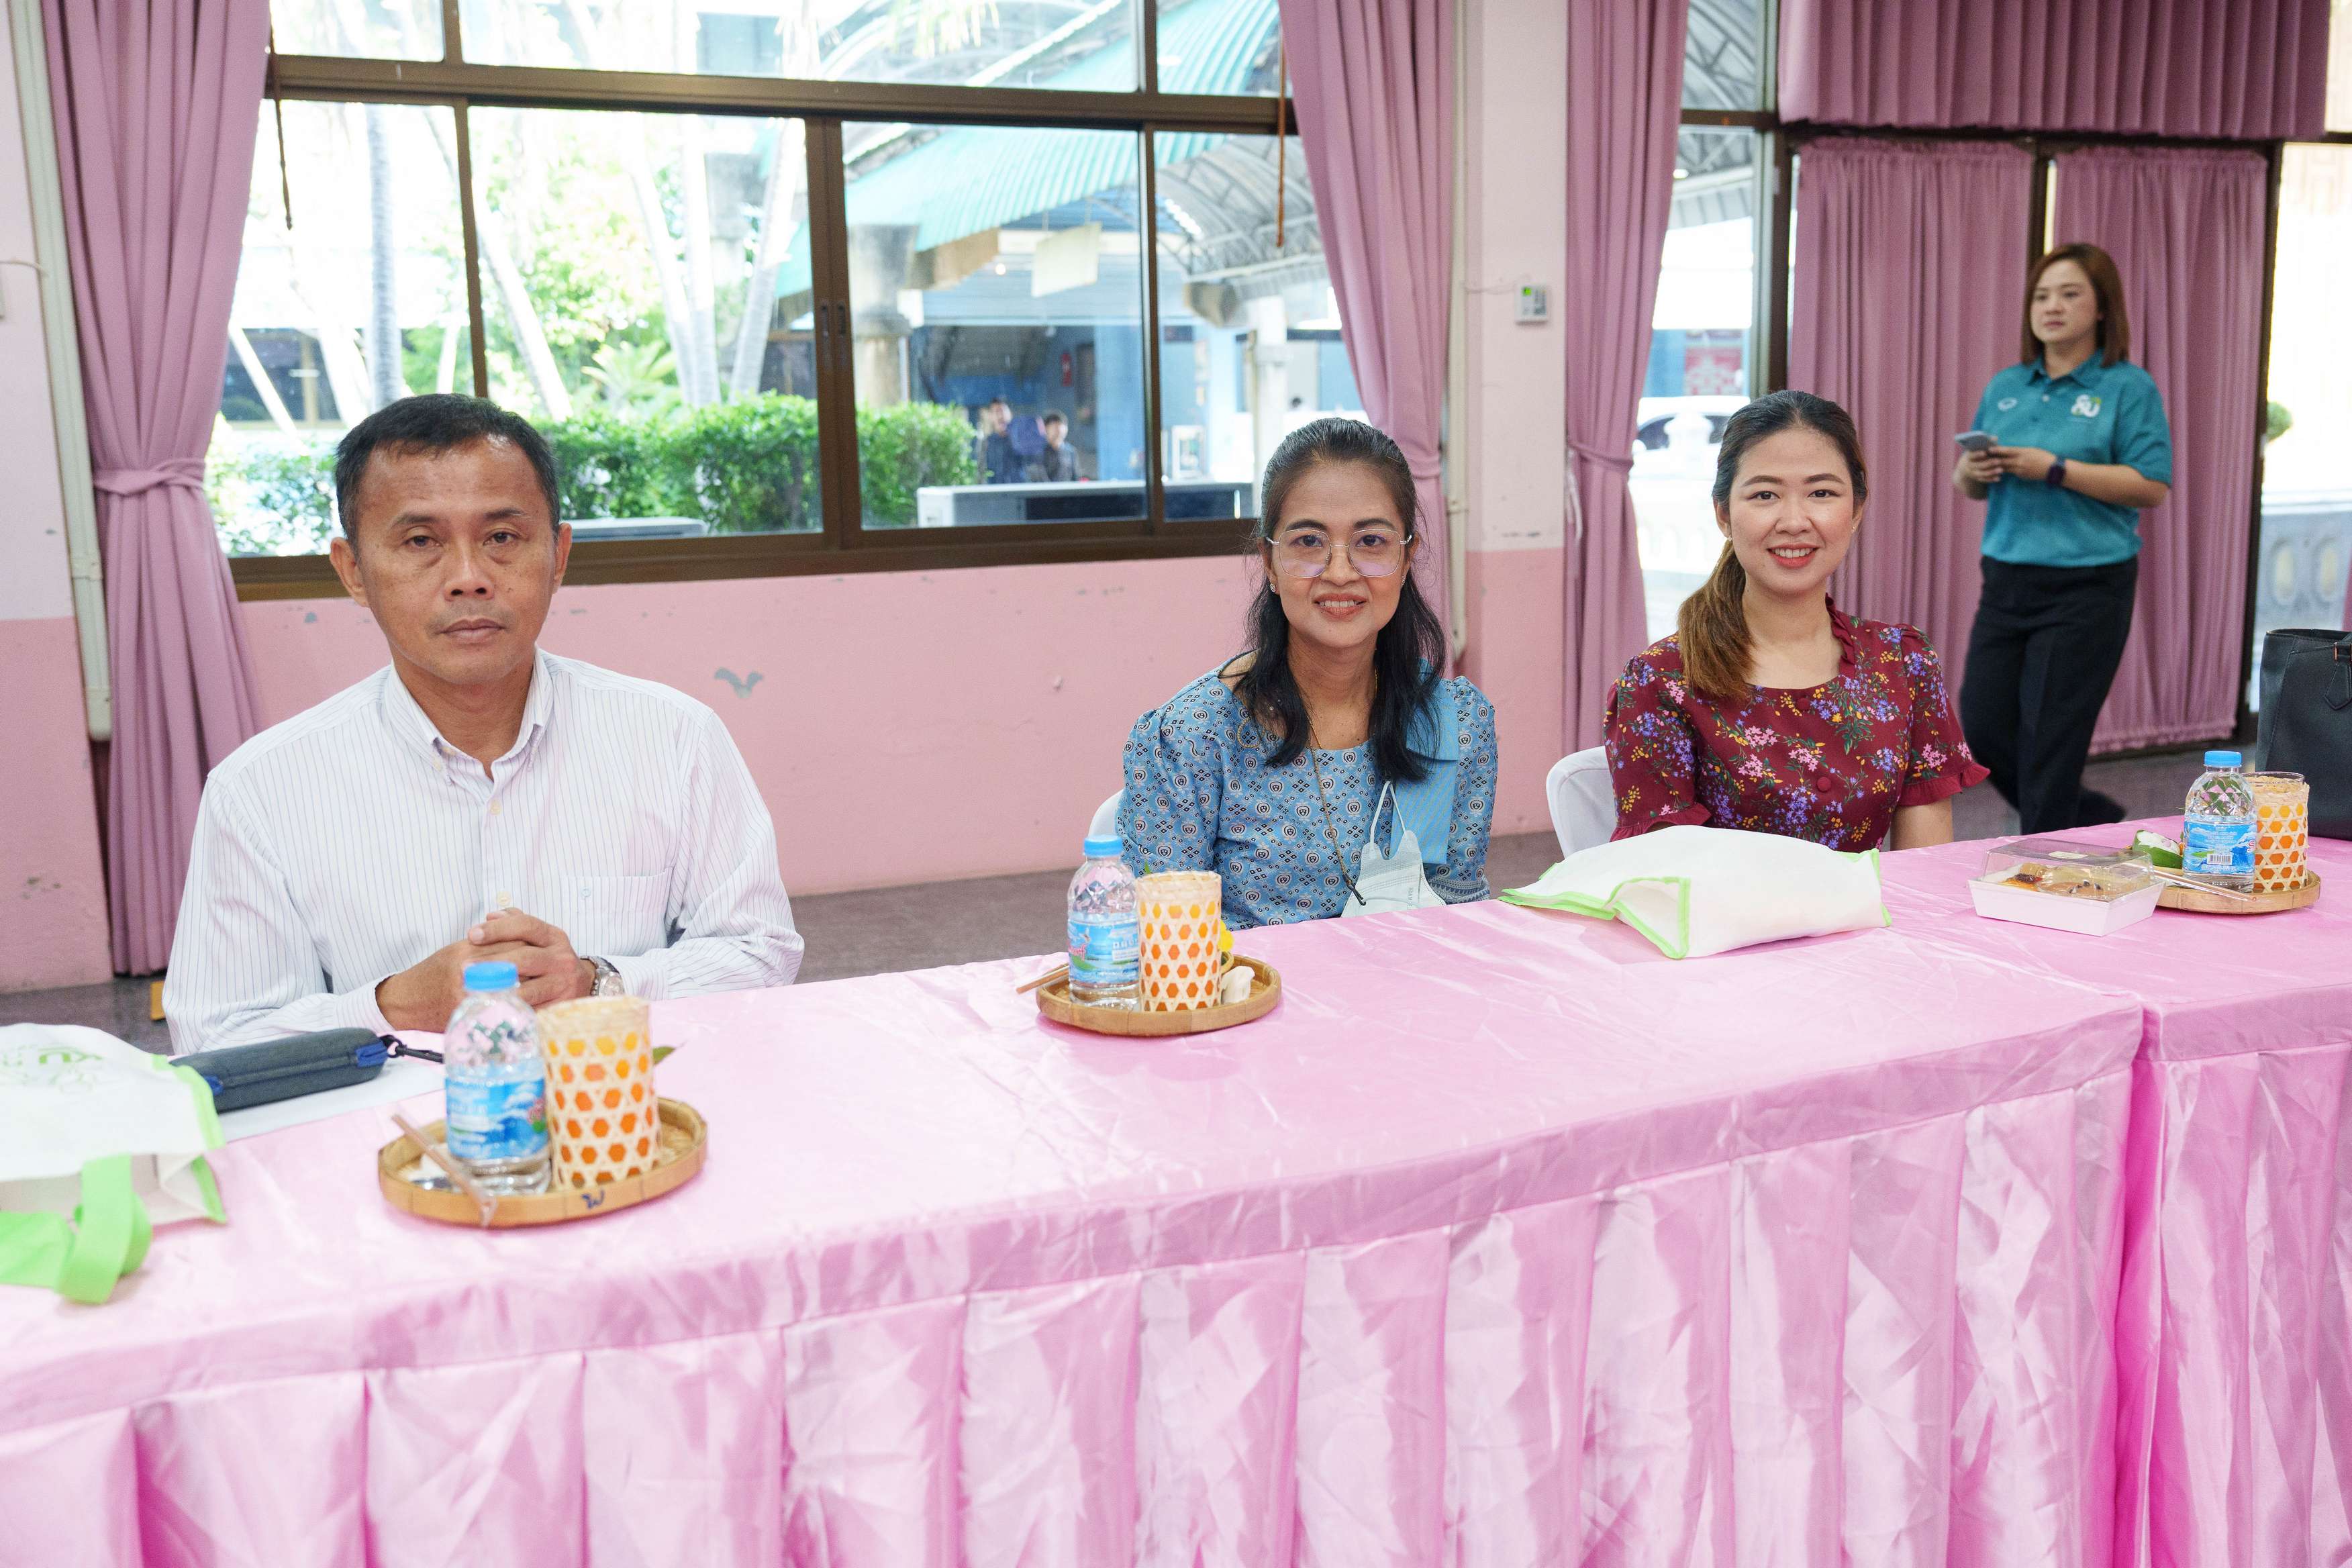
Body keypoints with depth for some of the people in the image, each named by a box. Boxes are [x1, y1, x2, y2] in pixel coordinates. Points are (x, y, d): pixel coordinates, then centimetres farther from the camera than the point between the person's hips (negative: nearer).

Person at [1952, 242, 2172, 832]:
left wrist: (2053, 469, -19)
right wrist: (1972, 472, -7)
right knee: (1983, 727, 5)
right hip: (2007, 580, 6)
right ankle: (2094, 819, 27)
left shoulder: (2129, 388, -3)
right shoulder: (2005, 387, 12)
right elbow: (1968, 486, 17)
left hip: (2087, 588, -6)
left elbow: (2152, 487, -12)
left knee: (2050, 740, -3)